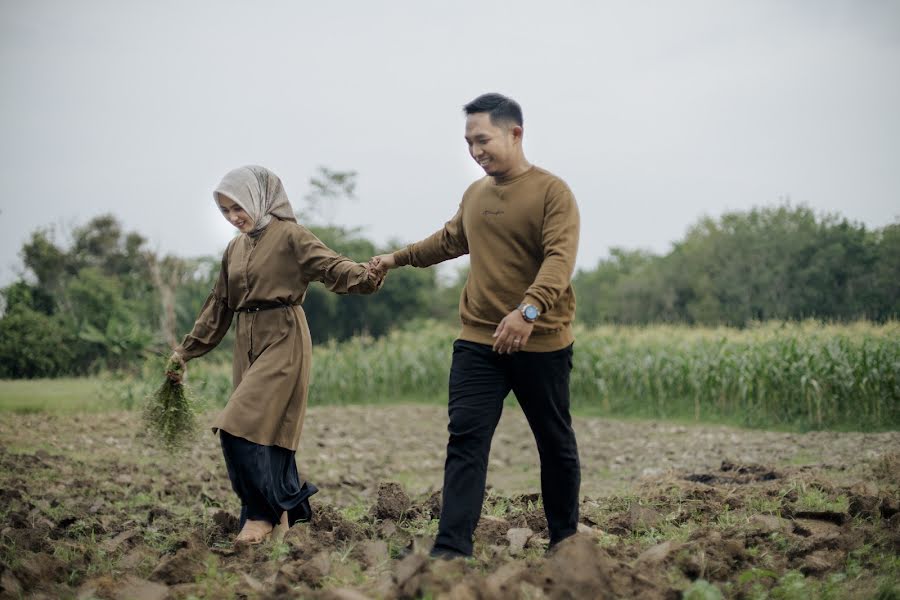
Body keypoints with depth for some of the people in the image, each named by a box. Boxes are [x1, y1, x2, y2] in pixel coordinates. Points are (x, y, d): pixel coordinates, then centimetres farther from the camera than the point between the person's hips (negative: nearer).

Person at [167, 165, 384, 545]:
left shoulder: (289, 235, -5)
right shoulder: (235, 249, 16)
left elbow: (331, 265, -19)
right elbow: (217, 308, 22)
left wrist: (365, 276, -40)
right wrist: (186, 351, 22)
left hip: (283, 341, -7)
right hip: (247, 344, 7)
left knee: (244, 428, -15)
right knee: (267, 432, 6)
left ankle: (263, 513, -4)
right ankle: (284, 512, 16)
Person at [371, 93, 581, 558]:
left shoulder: (552, 192, -9)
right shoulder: (474, 195, 13)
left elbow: (560, 259, -23)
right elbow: (450, 240, 32)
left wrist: (528, 310, -38)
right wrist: (399, 259, 35)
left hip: (541, 342, -5)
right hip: (477, 342, 5)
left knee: (555, 444, 10)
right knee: (466, 439, -7)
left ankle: (564, 541, 27)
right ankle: (451, 549, -10)